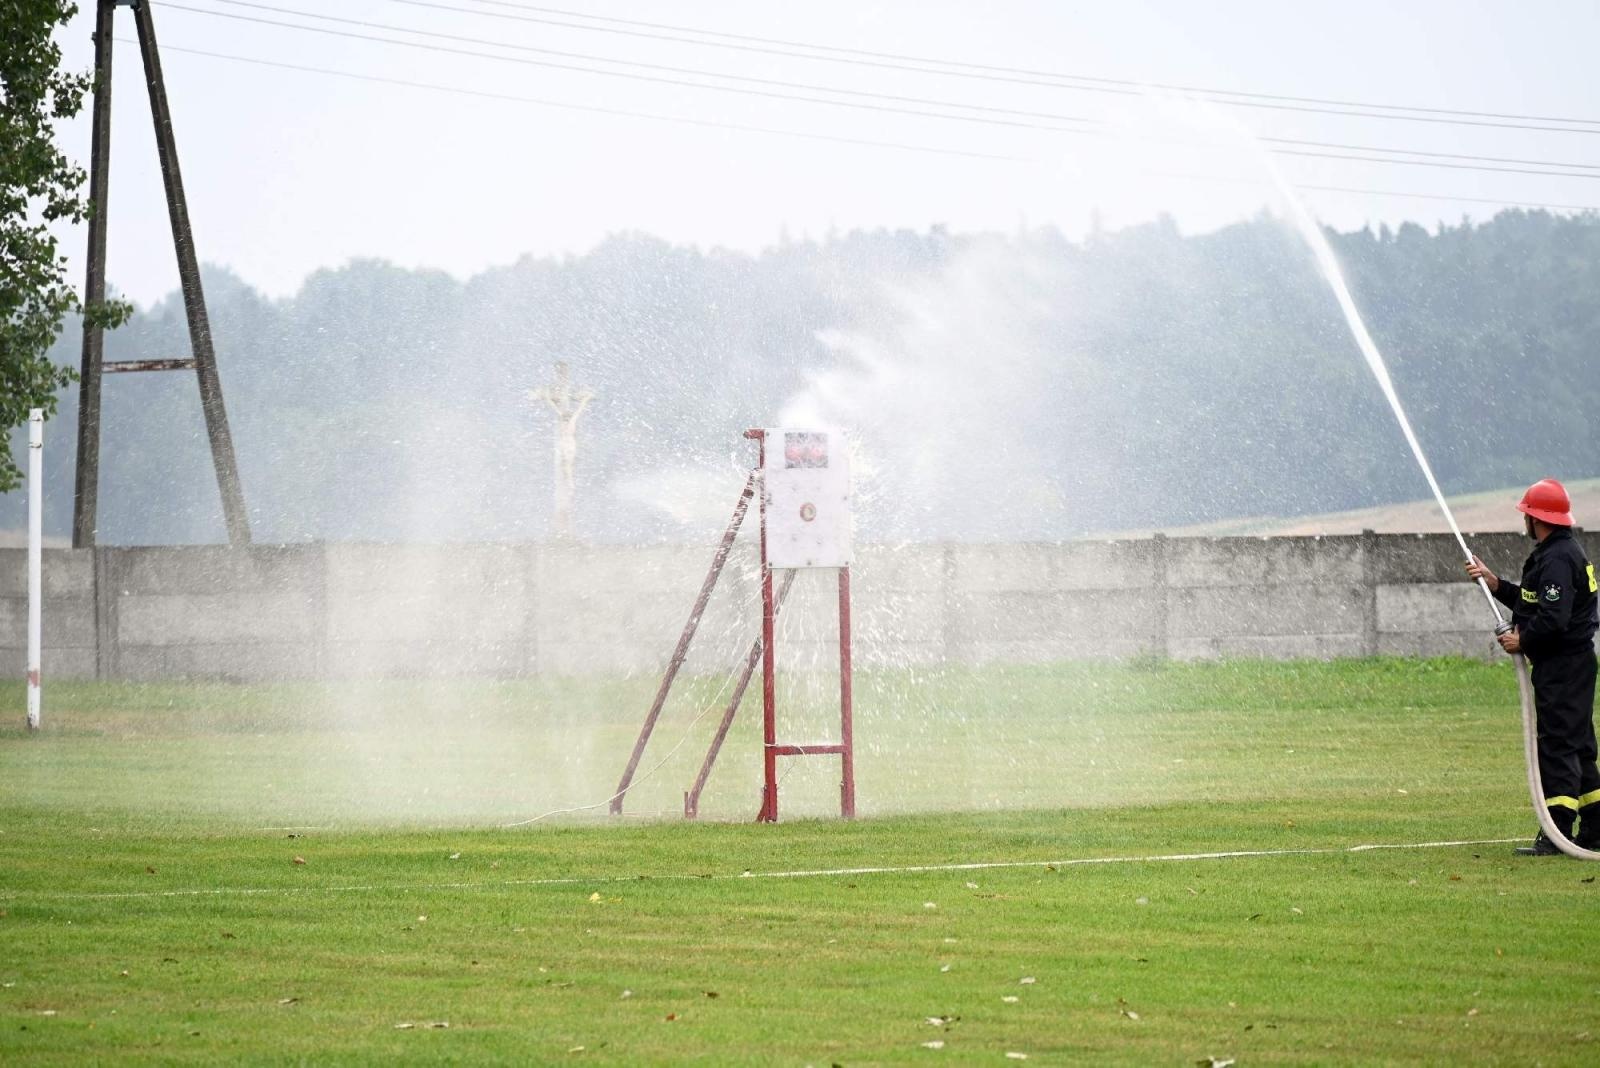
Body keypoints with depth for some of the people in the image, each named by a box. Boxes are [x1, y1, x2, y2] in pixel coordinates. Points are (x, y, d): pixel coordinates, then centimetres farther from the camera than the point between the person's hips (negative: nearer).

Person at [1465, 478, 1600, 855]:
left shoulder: (1556, 559, -19)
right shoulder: (1567, 552, 16)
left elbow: (1554, 618, -27)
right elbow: (1535, 602, 24)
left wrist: (1523, 640, -12)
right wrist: (1494, 583, 19)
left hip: (1561, 665, -11)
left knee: (1558, 746, -11)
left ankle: (1557, 834, -13)